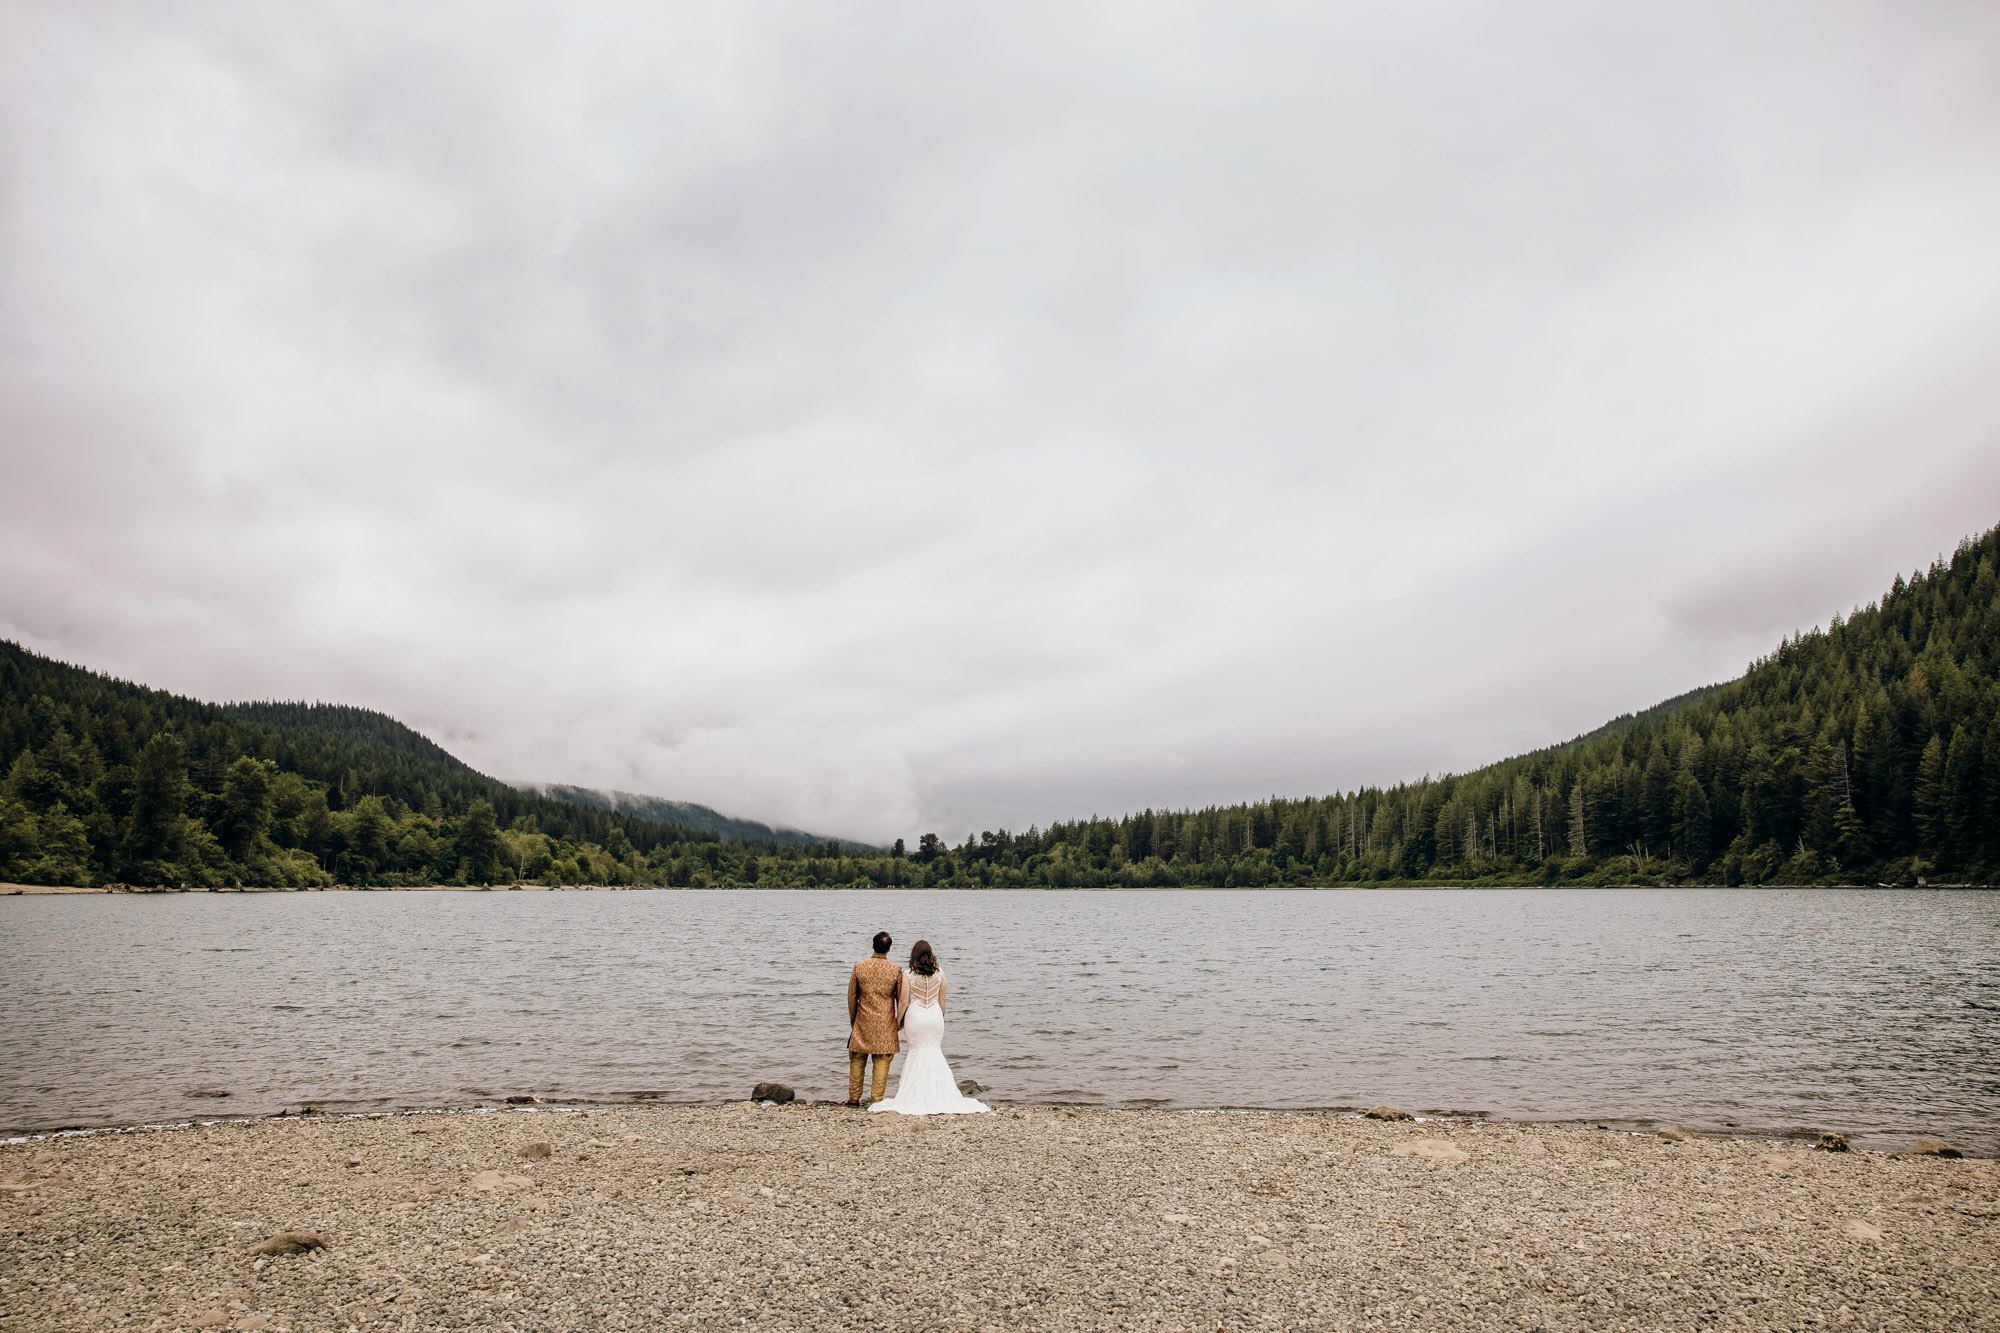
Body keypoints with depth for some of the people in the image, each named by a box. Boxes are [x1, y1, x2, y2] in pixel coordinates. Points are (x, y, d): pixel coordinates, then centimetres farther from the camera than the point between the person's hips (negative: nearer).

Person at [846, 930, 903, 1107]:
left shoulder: (859, 967, -5)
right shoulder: (896, 970, -8)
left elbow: (851, 997, 2)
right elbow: (901, 998, 1)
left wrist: (852, 1021, 14)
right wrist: (901, 1021, 15)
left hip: (863, 1021, 1)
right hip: (886, 1023, -1)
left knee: (857, 1060, 13)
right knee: (882, 1061, 6)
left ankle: (854, 1097, 19)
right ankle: (877, 1099, 7)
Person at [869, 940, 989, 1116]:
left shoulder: (909, 976, -9)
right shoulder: (939, 974, -1)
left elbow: (904, 1002, -8)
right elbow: (942, 1000, 5)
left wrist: (898, 1021, 6)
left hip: (915, 1016, -2)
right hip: (935, 1016, 2)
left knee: (916, 1052, 9)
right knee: (935, 1051, 12)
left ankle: (916, 1097, 11)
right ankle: (940, 1094, 9)